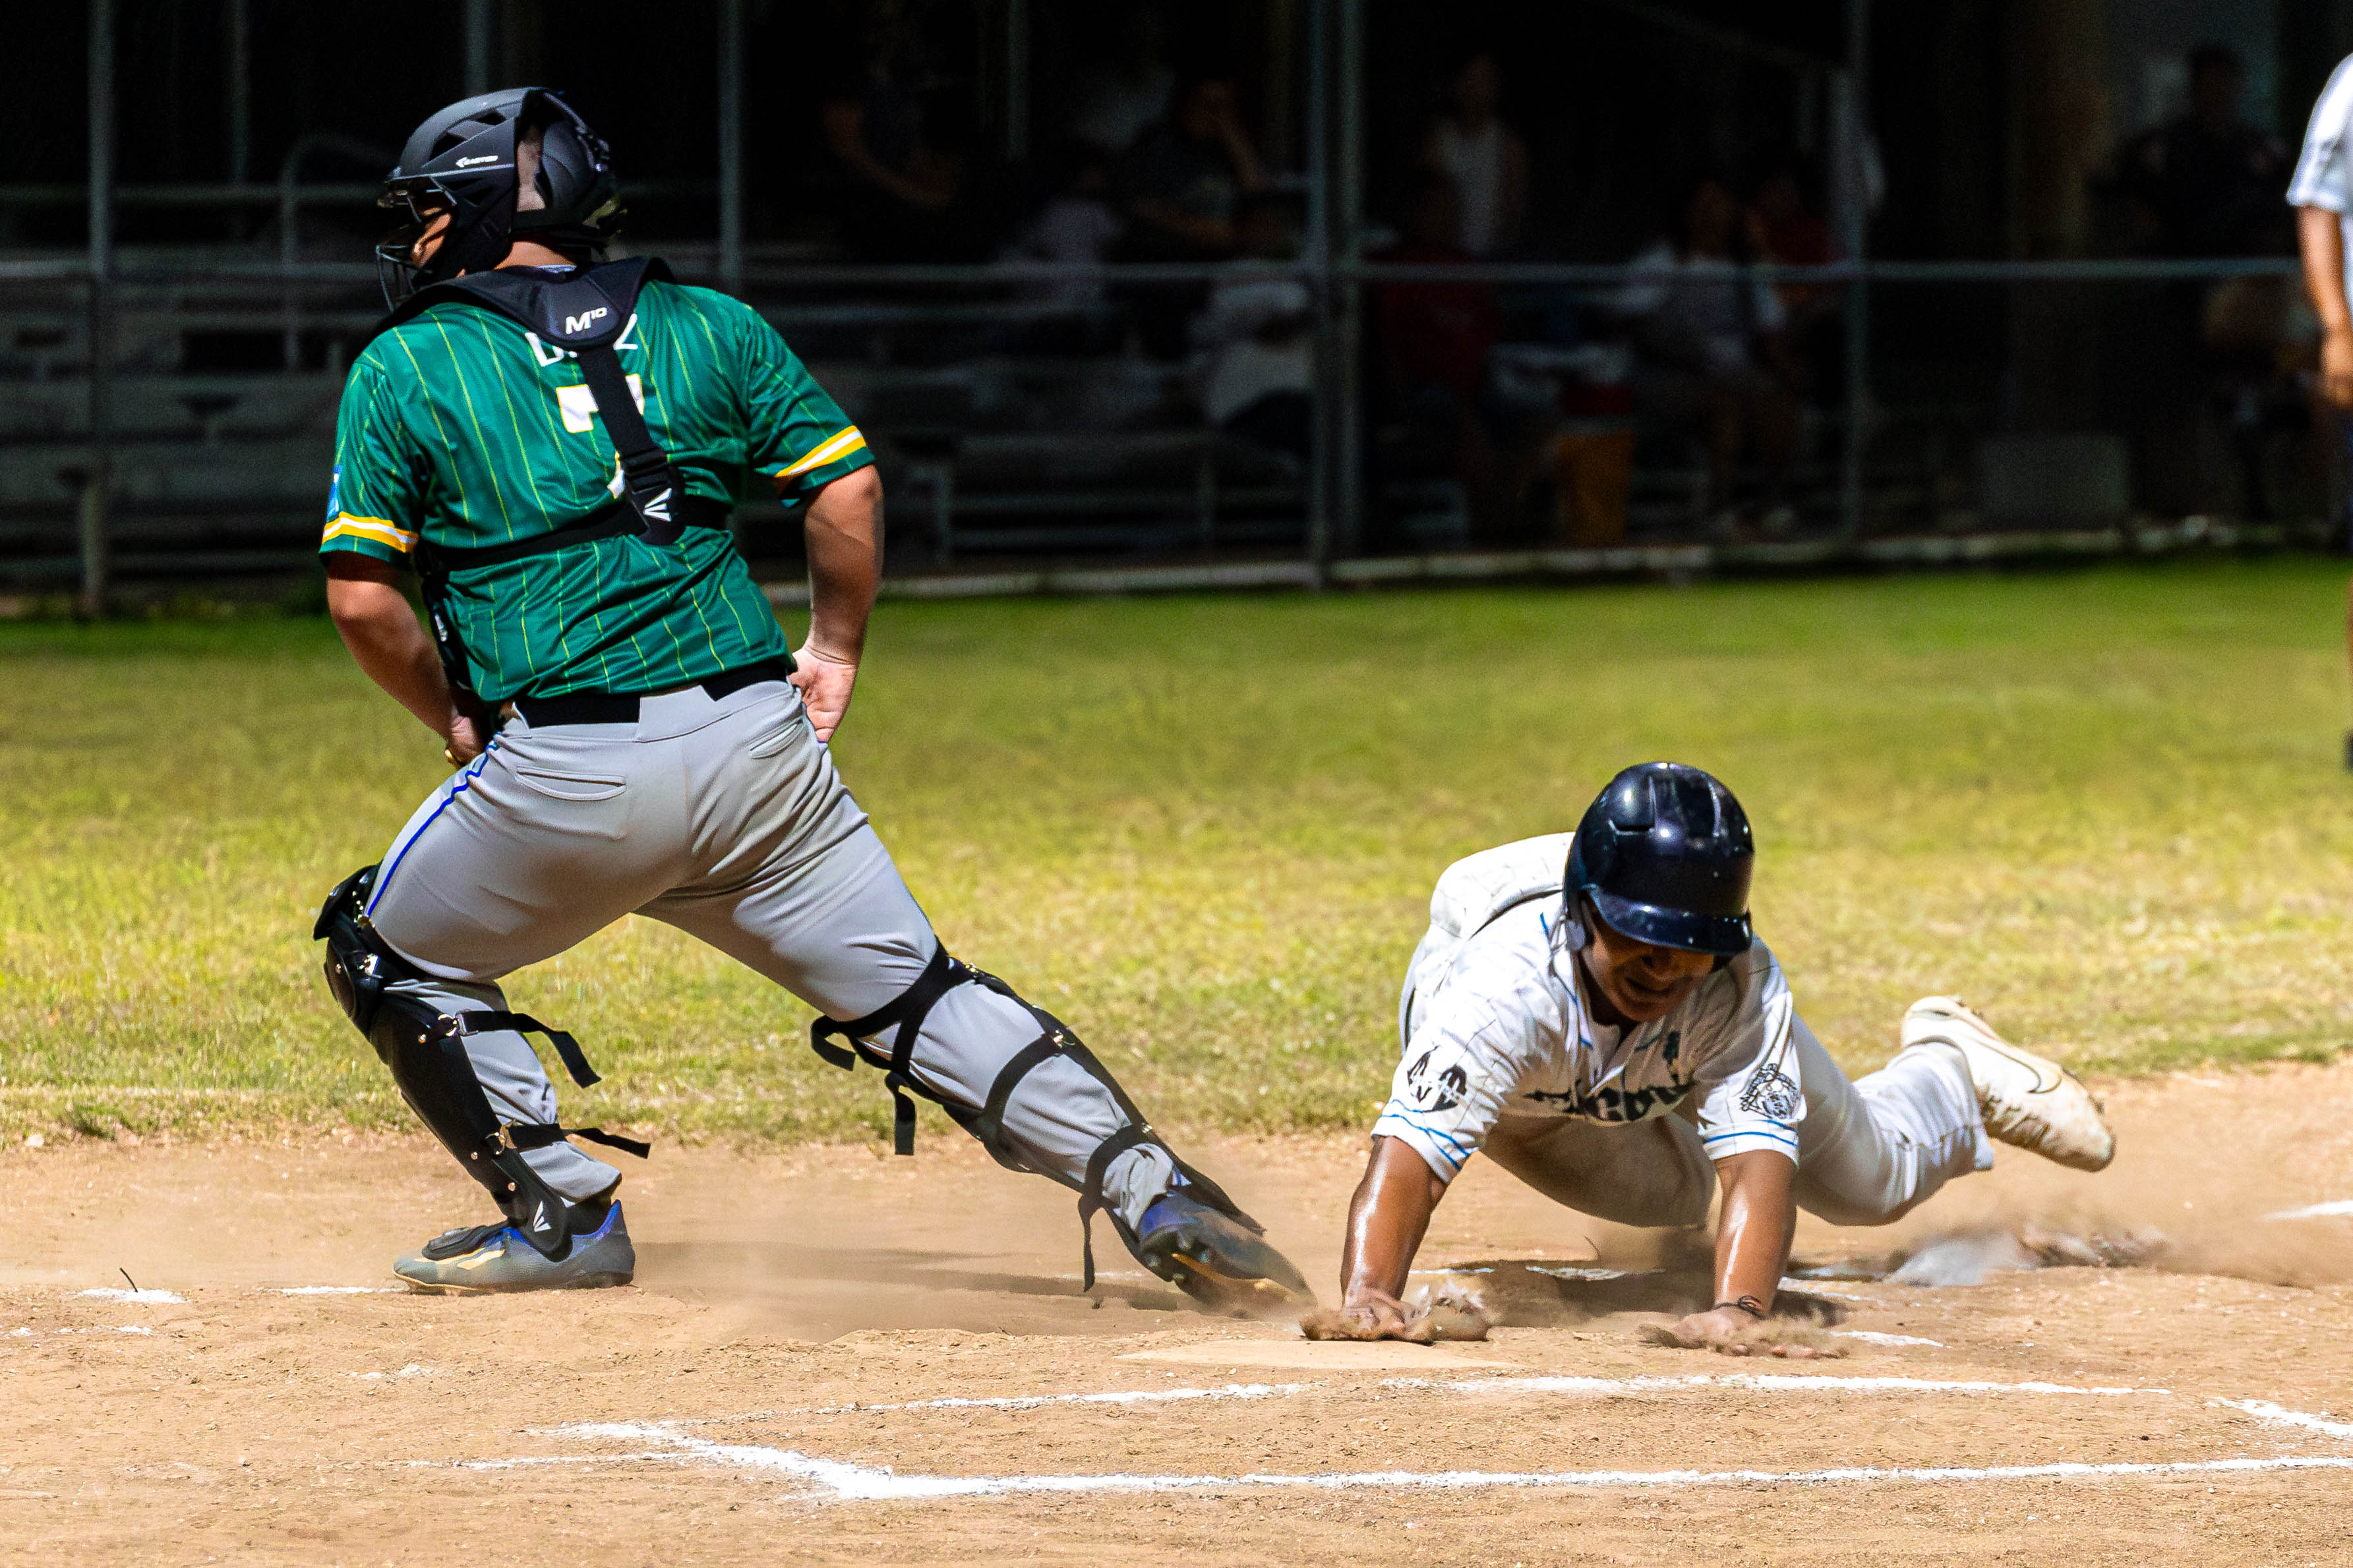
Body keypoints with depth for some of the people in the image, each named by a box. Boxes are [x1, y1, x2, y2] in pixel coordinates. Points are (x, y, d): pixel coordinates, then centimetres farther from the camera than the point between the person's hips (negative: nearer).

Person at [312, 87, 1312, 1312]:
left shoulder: (402, 370, 5)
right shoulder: (706, 328, 13)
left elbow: (362, 601, 0)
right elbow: (848, 489, 7)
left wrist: (455, 722, 15)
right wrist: (835, 649, 20)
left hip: (565, 780, -3)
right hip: (758, 746, 3)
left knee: (392, 959, 20)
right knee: (915, 994, 9)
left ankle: (563, 1216, 15)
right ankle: (1159, 1199, -5)